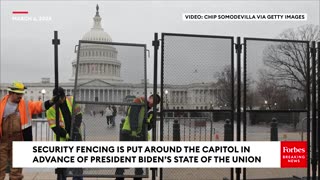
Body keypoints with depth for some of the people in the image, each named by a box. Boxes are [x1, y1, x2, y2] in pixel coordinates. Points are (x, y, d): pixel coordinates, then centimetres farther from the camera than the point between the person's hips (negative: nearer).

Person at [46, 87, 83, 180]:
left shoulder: (72, 100, -8)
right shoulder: (51, 108, -13)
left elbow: (78, 115, -3)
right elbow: (54, 127, -15)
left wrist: (76, 130, -14)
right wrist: (66, 136, -21)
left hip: (75, 135, 2)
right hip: (62, 137, -2)